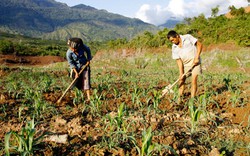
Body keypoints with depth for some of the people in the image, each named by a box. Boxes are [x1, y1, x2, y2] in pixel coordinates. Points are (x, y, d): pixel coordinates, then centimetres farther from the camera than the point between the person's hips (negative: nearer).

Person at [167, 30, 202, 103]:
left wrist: (197, 57, -17)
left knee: (194, 80, -12)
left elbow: (199, 44, -10)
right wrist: (181, 73, -13)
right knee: (181, 80, 1)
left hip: (195, 62, -4)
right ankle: (180, 97, 12)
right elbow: (179, 61, -5)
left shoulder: (188, 37, -12)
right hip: (185, 64, 4)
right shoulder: (174, 48, -4)